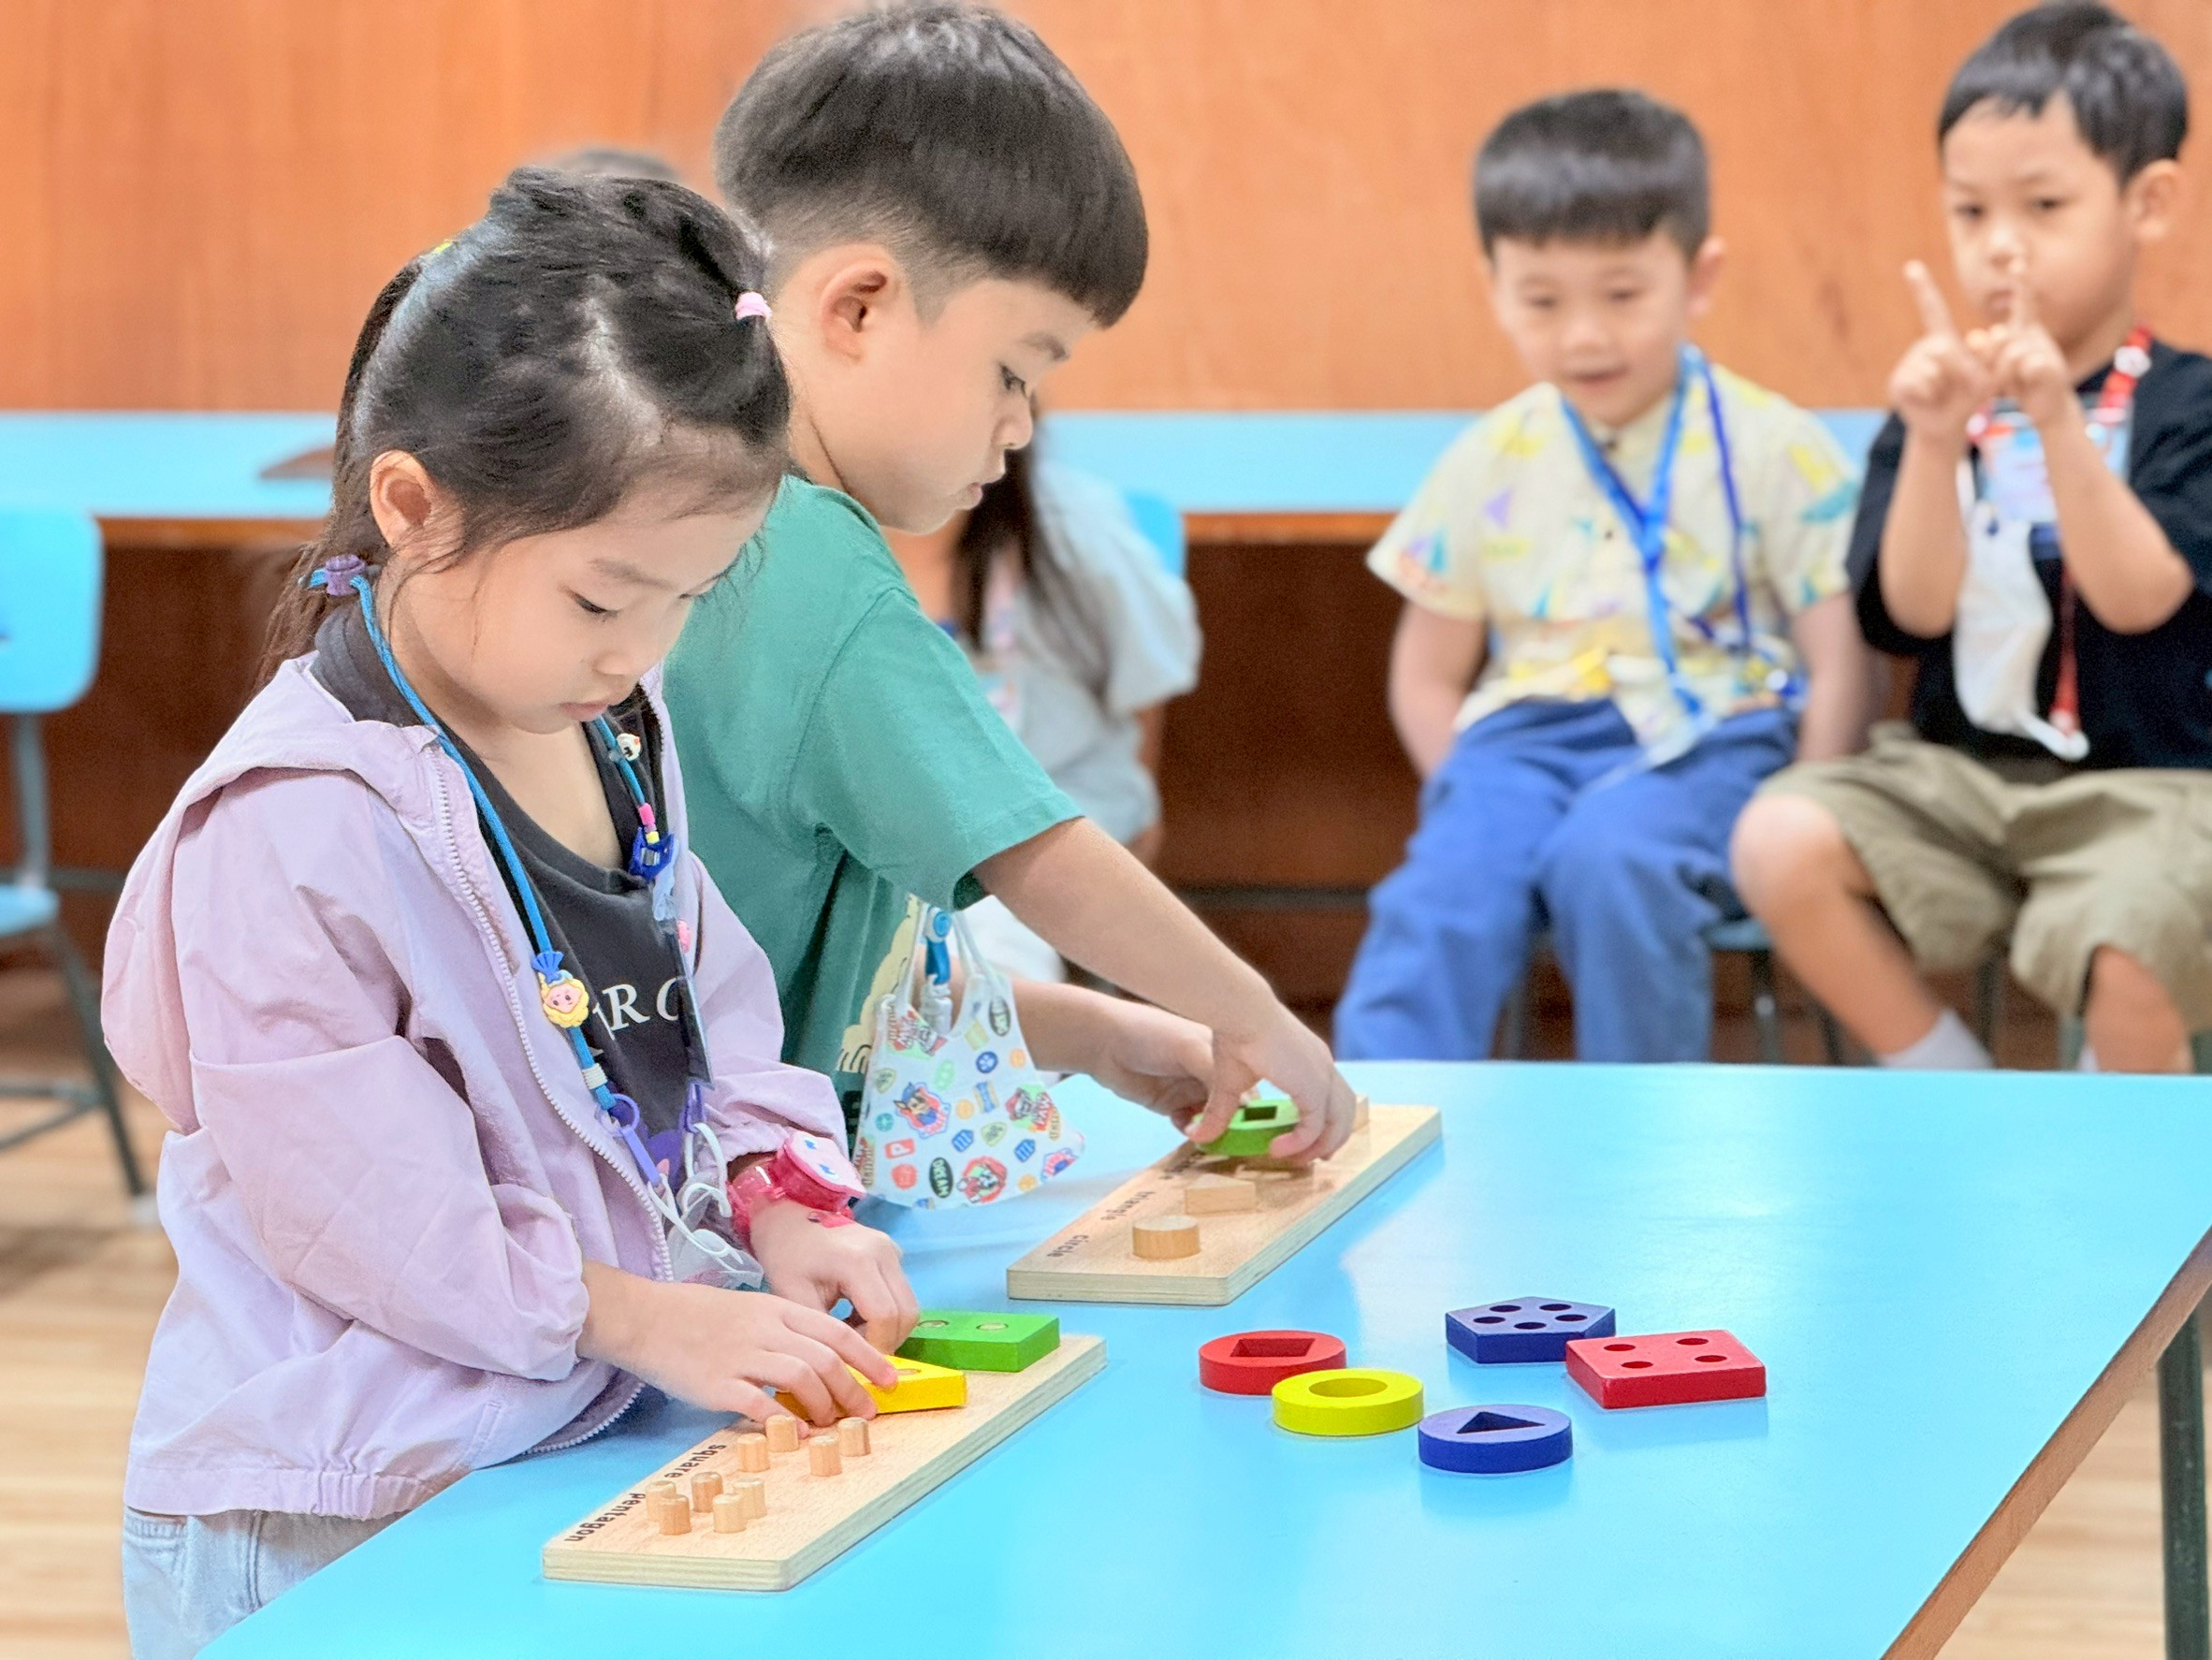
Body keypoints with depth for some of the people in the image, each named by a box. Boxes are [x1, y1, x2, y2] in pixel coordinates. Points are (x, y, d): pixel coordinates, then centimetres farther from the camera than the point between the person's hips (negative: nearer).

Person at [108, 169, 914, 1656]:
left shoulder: (616, 736, 7)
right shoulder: (297, 824, -20)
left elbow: (709, 1001, 18)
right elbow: (355, 1202, -20)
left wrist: (776, 1209, 1)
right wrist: (647, 1318, -17)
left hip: (584, 1449, 7)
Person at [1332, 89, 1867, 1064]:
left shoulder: (1773, 452, 1)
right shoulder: (1488, 466, 11)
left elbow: (1837, 666, 1)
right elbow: (1429, 676, 18)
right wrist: (1478, 801, 0)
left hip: (1707, 737, -3)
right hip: (1527, 735, 3)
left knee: (1610, 861, -34)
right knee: (1440, 900, -28)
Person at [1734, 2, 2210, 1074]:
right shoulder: (1940, 405, 5)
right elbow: (1908, 615, -6)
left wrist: (2057, 422, -27)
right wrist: (1936, 441, -20)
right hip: (1956, 775, 4)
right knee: (1777, 844, -21)